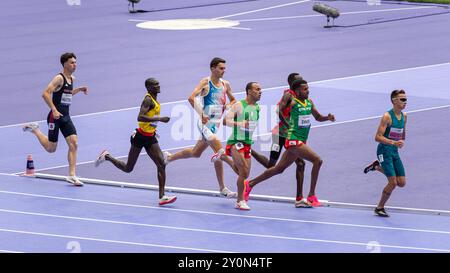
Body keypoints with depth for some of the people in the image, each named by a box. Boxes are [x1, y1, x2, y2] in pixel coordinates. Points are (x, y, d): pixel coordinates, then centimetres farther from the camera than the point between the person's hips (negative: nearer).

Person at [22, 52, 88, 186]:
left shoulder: (72, 78, 12)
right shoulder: (59, 78, -15)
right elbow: (45, 93, -23)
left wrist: (79, 89, 13)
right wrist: (54, 110, -28)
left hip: (66, 117, 7)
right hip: (55, 116, -7)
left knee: (74, 144, -7)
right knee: (51, 148, 3)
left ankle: (72, 175, -4)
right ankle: (35, 129, 28)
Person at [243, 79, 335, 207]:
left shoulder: (309, 102, 10)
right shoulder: (293, 102, -13)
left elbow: (318, 117, 19)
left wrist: (328, 117, 2)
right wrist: (284, 99, -33)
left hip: (301, 141, 9)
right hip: (294, 140, -9)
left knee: (279, 168, 16)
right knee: (317, 160, -18)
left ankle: (250, 184, 29)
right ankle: (312, 196, -10)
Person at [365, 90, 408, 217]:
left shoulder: (404, 116, 6)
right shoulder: (387, 116, -16)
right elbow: (378, 137, -21)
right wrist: (393, 142, -31)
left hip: (395, 152, 7)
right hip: (384, 151, -7)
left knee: (402, 183, 4)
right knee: (392, 183, -13)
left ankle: (377, 167, 24)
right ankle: (380, 208, 5)